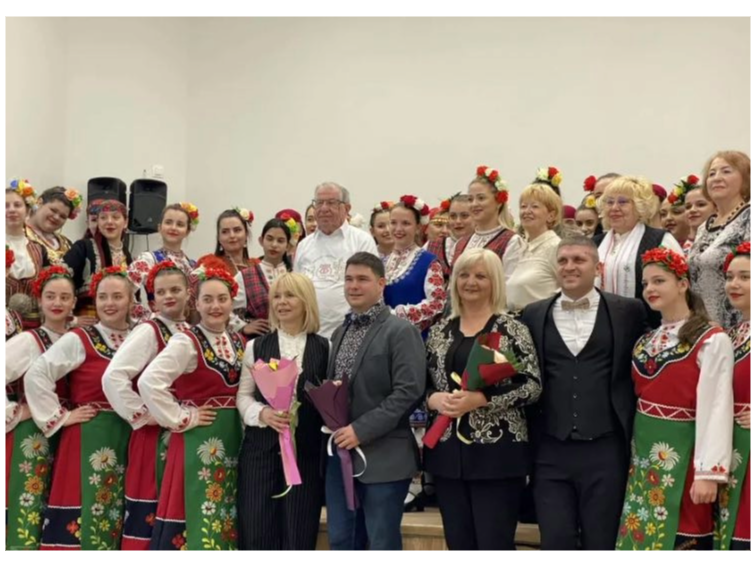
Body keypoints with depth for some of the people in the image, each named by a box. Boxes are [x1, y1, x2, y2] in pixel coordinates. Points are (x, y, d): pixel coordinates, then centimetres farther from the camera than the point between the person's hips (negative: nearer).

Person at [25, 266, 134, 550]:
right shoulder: (79, 340, -6)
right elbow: (35, 376, -13)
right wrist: (60, 417, -11)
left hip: (130, 439, 5)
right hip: (89, 439, -5)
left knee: (115, 520, 11)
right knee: (87, 516, -4)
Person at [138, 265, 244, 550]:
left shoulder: (239, 343, 9)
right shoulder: (186, 342, -12)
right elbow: (149, 382, -24)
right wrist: (181, 419, -16)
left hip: (232, 439, 7)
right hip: (198, 441, -7)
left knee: (224, 520, 12)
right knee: (195, 517, -4)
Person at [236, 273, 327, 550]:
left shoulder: (324, 348, 4)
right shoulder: (256, 346, 8)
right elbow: (243, 395, 5)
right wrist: (262, 413, -13)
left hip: (306, 452, -1)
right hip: (261, 449, 1)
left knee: (299, 534, 6)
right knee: (256, 531, 3)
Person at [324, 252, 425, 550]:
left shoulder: (401, 331, -9)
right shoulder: (341, 332, 15)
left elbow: (408, 392, -17)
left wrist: (361, 430, -20)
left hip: (382, 455, -7)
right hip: (340, 450, 7)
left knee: (383, 545, 2)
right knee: (340, 540, 13)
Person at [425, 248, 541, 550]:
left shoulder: (511, 328, -5)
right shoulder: (440, 330, 10)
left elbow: (532, 386, -10)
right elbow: (422, 383, 13)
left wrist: (480, 399, -19)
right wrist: (433, 399, -9)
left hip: (497, 453, -5)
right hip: (448, 452, 5)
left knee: (495, 545, 1)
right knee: (458, 545, 13)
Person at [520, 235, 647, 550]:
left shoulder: (628, 311, 1)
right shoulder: (533, 315, 7)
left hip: (606, 450, -1)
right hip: (551, 452, 2)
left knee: (601, 543, 7)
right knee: (555, 543, 5)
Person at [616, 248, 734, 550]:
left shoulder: (712, 340, -10)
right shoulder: (644, 342, 10)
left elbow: (716, 408, -16)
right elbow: (636, 397, 11)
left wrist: (708, 472, -20)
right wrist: (633, 454, 5)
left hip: (681, 457, -6)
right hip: (642, 455, 6)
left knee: (681, 538, 1)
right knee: (641, 538, 12)